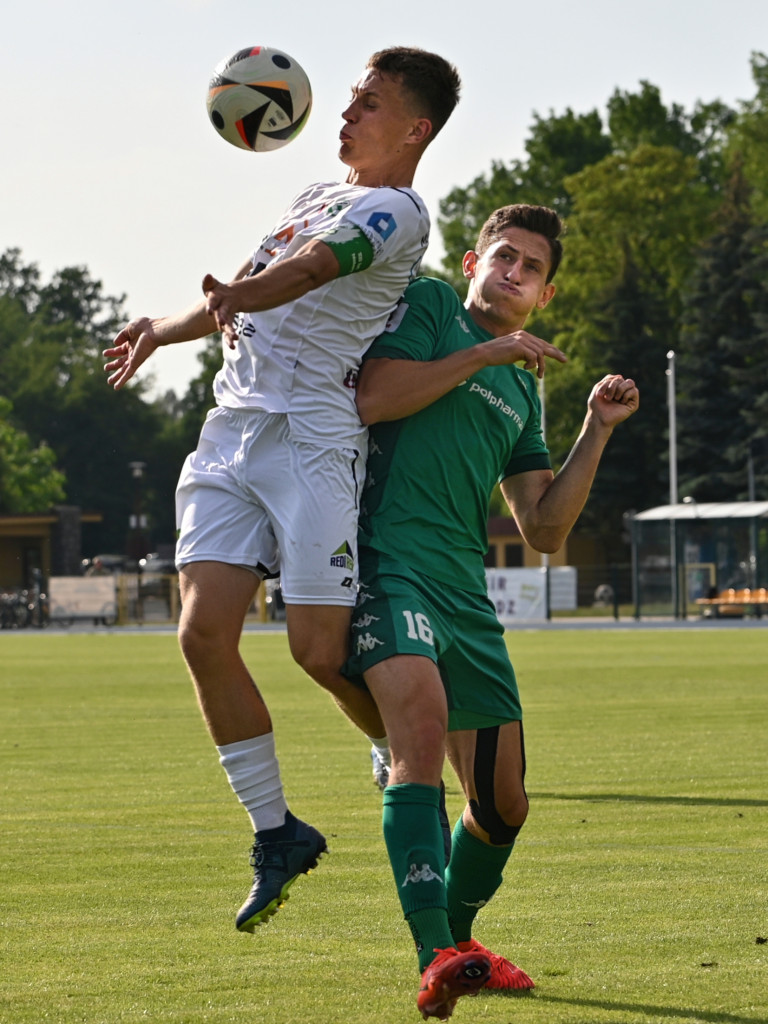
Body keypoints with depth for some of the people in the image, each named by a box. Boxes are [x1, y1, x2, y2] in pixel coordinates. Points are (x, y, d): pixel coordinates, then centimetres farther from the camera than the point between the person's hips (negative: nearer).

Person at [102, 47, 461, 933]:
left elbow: (306, 272, -24)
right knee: (205, 632, -7)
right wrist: (162, 331, 30)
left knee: (319, 652, -12)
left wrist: (233, 298, -41)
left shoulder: (394, 213, -4)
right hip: (230, 430, 8)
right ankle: (276, 834, 4)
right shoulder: (318, 195, 23)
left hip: (315, 438, -7)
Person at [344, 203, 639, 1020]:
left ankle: (458, 942, 34)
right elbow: (372, 398, -10)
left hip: (464, 588, 7)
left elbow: (544, 531, 19)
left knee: (502, 804, 7)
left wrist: (596, 432, 12)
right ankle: (434, 958, -39)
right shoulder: (428, 306, 9)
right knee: (422, 722, -30)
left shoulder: (521, 392, 25)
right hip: (387, 556, -7)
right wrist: (481, 355, -7)